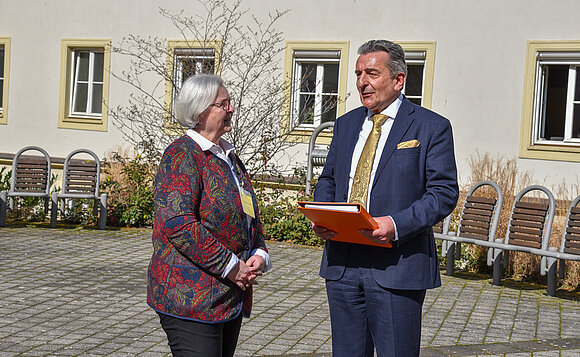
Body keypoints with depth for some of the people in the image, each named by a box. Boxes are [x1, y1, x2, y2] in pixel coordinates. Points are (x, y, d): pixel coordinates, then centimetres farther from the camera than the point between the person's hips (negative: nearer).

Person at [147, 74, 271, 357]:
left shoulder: (228, 156, 18)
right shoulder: (182, 155, -10)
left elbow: (250, 215, 24)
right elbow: (177, 223, -21)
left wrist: (258, 254, 3)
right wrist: (231, 267, -18)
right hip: (189, 298, -9)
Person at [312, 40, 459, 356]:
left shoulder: (432, 127, -3)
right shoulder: (346, 124, 15)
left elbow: (444, 192, -8)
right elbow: (328, 179, 21)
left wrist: (398, 224, -22)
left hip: (396, 267, -5)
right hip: (341, 263, 5)